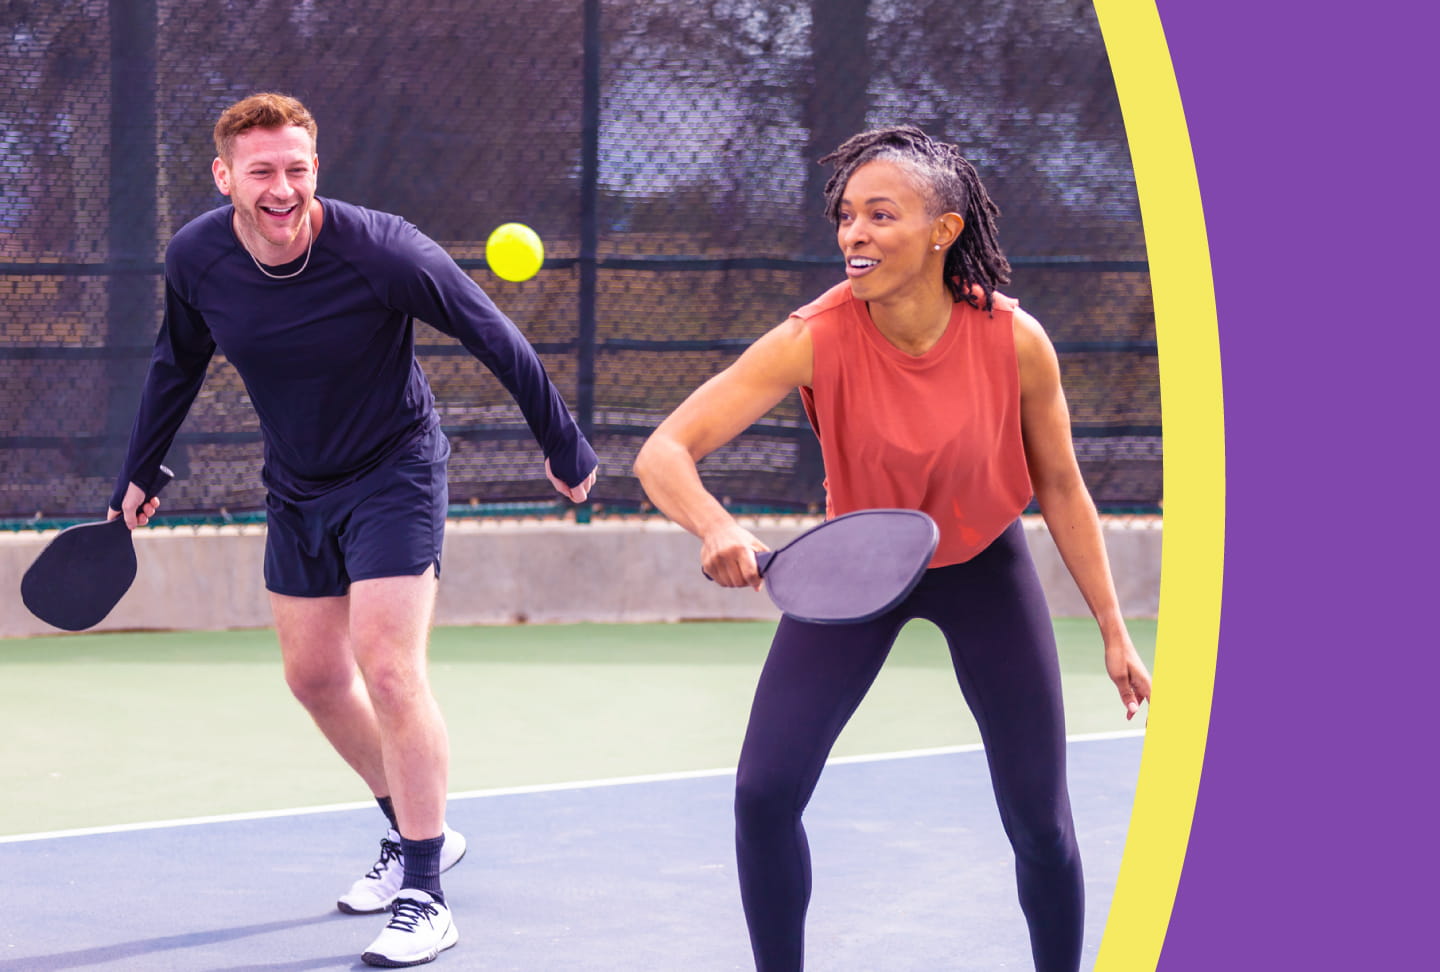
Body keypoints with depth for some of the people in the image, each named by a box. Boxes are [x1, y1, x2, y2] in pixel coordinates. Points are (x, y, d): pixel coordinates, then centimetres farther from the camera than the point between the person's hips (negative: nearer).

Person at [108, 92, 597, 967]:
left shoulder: (382, 252, -27)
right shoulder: (196, 258, -13)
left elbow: (497, 340, -15)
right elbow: (177, 364, 9)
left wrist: (565, 448, -7)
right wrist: (140, 474, 15)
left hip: (394, 475, -6)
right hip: (297, 487, 6)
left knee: (388, 670, -16)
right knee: (314, 675, 12)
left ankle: (424, 897, -9)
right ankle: (416, 831, 32)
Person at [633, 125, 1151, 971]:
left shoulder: (1015, 342, -24)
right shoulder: (816, 340, -27)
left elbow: (1061, 487, -8)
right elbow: (664, 453, -31)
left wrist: (1113, 629, -6)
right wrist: (716, 527, -52)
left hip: (984, 567, 0)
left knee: (1042, 826, -1)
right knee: (764, 795, -11)